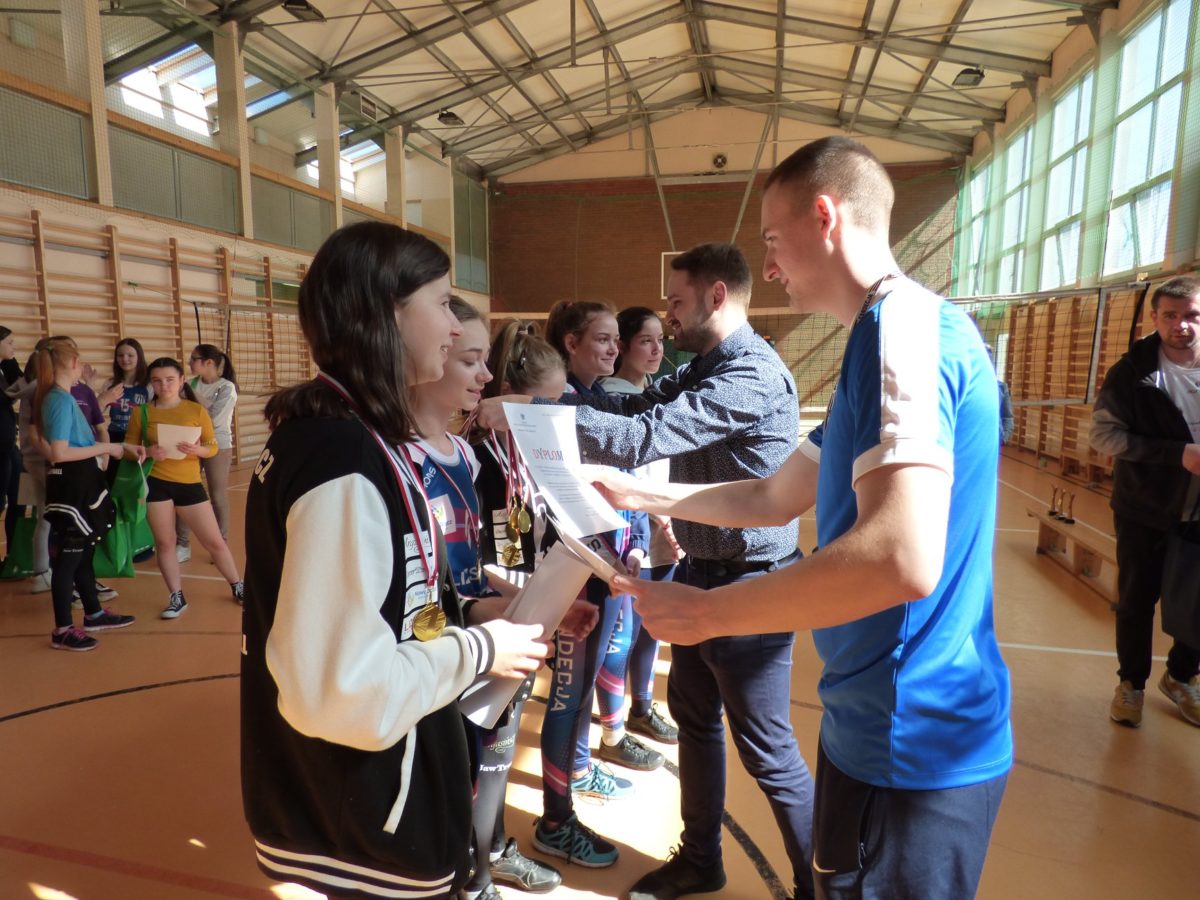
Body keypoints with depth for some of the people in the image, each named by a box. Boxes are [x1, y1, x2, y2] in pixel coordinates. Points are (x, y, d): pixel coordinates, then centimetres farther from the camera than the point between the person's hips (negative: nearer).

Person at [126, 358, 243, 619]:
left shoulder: (196, 410, -1)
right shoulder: (142, 412, 0)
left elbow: (213, 447, 2)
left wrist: (197, 449, -20)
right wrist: (147, 452, -18)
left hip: (190, 483, 0)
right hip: (156, 483, 0)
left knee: (214, 540, 5)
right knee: (164, 542, 5)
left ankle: (238, 587, 22)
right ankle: (177, 598, 20)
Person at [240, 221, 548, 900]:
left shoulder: (336, 434, 4)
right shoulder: (343, 458, -28)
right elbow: (340, 688, -31)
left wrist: (465, 614, 4)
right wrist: (476, 650, -19)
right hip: (362, 815, -9)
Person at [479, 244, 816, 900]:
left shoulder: (751, 376, -22)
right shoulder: (703, 368, 12)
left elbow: (642, 437, -31)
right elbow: (633, 405, 6)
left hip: (748, 586, -10)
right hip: (702, 573, 10)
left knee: (767, 751, 5)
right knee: (693, 718, 20)